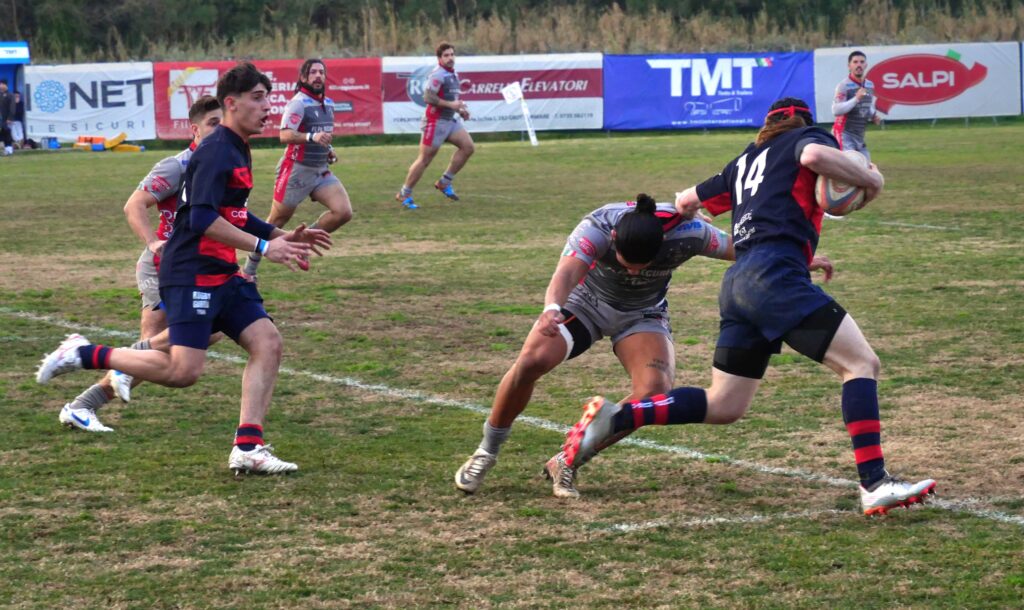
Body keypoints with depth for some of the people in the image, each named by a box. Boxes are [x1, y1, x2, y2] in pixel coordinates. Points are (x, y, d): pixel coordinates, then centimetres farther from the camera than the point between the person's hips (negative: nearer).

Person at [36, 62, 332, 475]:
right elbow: (203, 219, -24)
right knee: (183, 371, -14)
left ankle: (247, 448, -4)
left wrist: (283, 236, 20)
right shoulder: (216, 151, -15)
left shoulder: (237, 151, 16)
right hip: (190, 274, -10)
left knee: (267, 342, -3)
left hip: (221, 275, 10)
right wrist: (263, 247, -24)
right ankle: (84, 355, 0)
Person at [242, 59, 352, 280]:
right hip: (296, 170, -7)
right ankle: (249, 269, 16)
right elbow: (285, 135, -27)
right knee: (276, 222, 2)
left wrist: (328, 150, 10)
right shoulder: (299, 103, -14)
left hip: (321, 171, 7)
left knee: (343, 212, -12)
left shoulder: (328, 103, 12)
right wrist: (311, 137, -42)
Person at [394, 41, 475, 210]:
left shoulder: (453, 74, 13)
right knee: (425, 159, -5)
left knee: (468, 147, -2)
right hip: (436, 121, -9)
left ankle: (444, 182, 7)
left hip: (451, 120, 9)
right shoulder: (437, 75, -17)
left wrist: (460, 110, 12)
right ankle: (404, 194, 7)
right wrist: (451, 104, -25)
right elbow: (428, 97, -25)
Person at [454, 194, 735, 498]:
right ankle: (486, 452, 1)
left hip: (642, 314, 2)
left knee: (655, 393, -23)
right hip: (585, 300, -2)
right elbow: (566, 272, -54)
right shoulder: (598, 227, -38)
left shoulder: (687, 231, -33)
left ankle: (567, 462, -5)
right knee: (531, 362, -24)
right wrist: (551, 308, -72)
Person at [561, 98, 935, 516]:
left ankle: (614, 419, 8)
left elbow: (687, 201, 36)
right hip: (775, 273, -7)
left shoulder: (747, 160, 28)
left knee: (723, 406, 14)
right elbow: (813, 155, -14)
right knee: (861, 363, -9)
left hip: (738, 279, 8)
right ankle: (874, 485, -20)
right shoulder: (807, 136, 11)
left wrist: (686, 206, 59)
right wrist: (869, 179, -1)